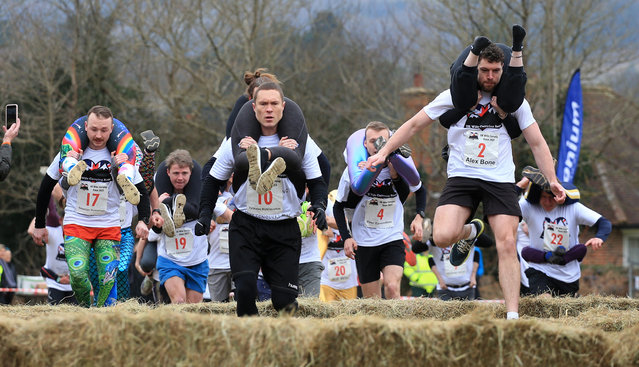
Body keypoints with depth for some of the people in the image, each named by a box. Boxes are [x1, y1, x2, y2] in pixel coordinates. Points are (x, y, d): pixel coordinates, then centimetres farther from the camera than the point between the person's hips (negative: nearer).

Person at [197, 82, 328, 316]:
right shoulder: (237, 142, 3)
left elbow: (316, 182, 10)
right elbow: (214, 180, 15)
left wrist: (318, 206, -10)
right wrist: (205, 214, 4)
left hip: (285, 230, 0)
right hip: (246, 227, 0)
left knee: (284, 299, -7)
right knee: (245, 288, -17)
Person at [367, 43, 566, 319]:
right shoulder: (455, 96, 3)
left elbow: (536, 142, 11)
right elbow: (415, 124, 8)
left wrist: (552, 180, 1)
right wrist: (384, 152, 1)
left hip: (500, 180, 1)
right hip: (461, 177, -1)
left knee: (507, 244, -13)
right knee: (443, 237, -22)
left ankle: (513, 315, -11)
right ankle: (469, 231, 16)